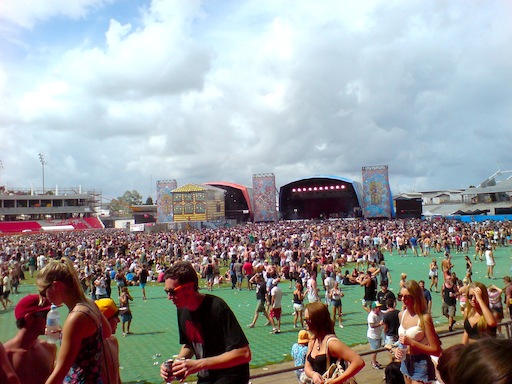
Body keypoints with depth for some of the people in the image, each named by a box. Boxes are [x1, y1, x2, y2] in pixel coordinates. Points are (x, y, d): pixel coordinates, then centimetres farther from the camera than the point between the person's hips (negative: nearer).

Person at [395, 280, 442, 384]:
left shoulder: (424, 318, -18)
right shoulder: (401, 314, 2)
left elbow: (436, 350, -17)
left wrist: (411, 342, -23)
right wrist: (398, 349, 0)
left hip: (421, 365, -6)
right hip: (406, 362, 6)